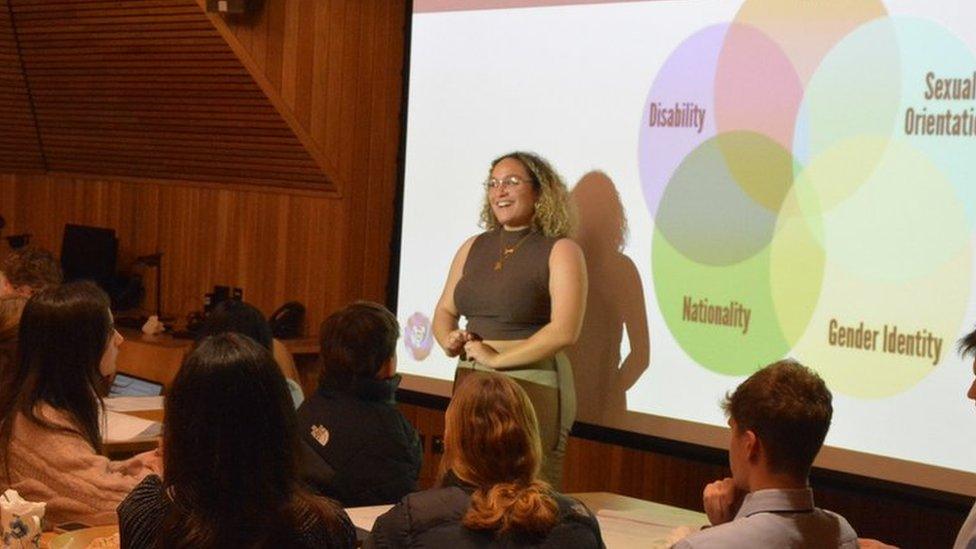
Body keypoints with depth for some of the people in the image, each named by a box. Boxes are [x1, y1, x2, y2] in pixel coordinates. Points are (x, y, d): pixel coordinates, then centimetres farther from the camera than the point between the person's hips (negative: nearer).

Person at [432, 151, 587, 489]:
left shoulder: (560, 251, -4)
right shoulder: (473, 248, 14)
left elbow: (564, 331, -14)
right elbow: (445, 311, 20)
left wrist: (497, 359, -14)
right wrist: (448, 340, -3)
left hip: (533, 388, -5)